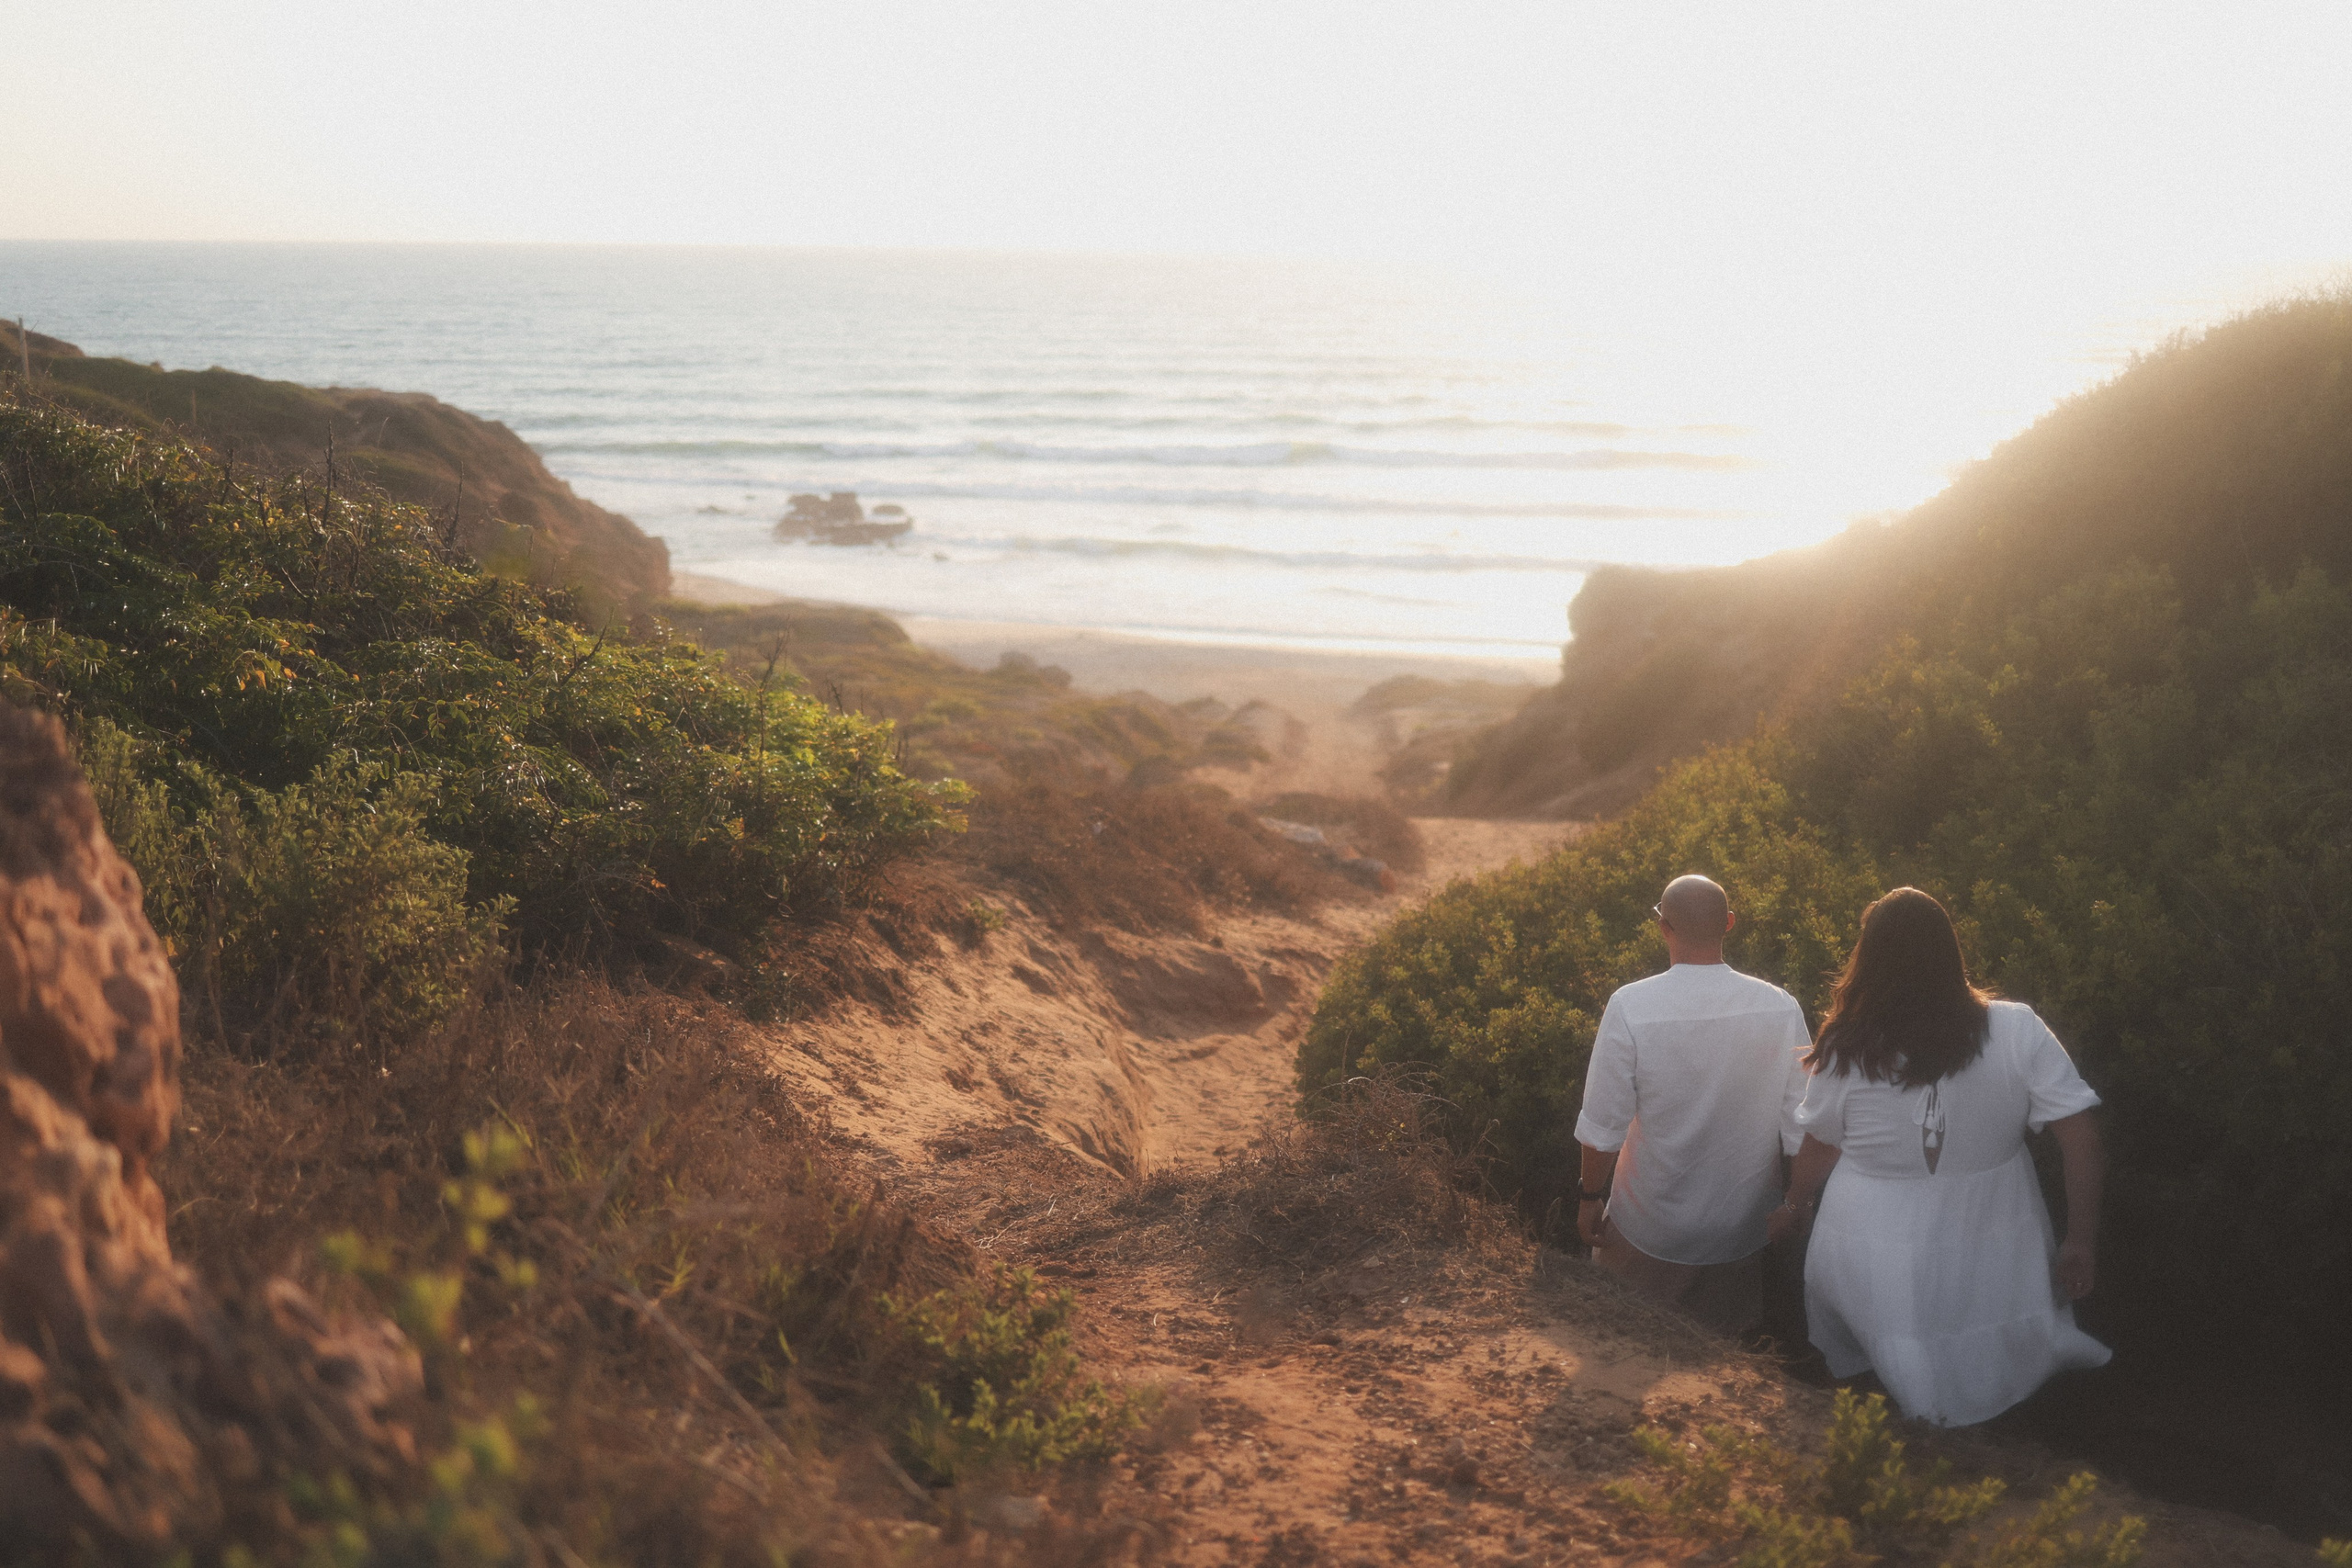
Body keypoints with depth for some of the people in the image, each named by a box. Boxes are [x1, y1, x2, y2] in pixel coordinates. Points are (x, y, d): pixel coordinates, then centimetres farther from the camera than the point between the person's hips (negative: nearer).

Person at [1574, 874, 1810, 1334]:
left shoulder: (1629, 1007, -23)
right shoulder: (1781, 1008, -15)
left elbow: (1602, 1130, -17)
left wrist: (1590, 1197, 1)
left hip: (1650, 1238, -2)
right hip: (1745, 1238, 3)